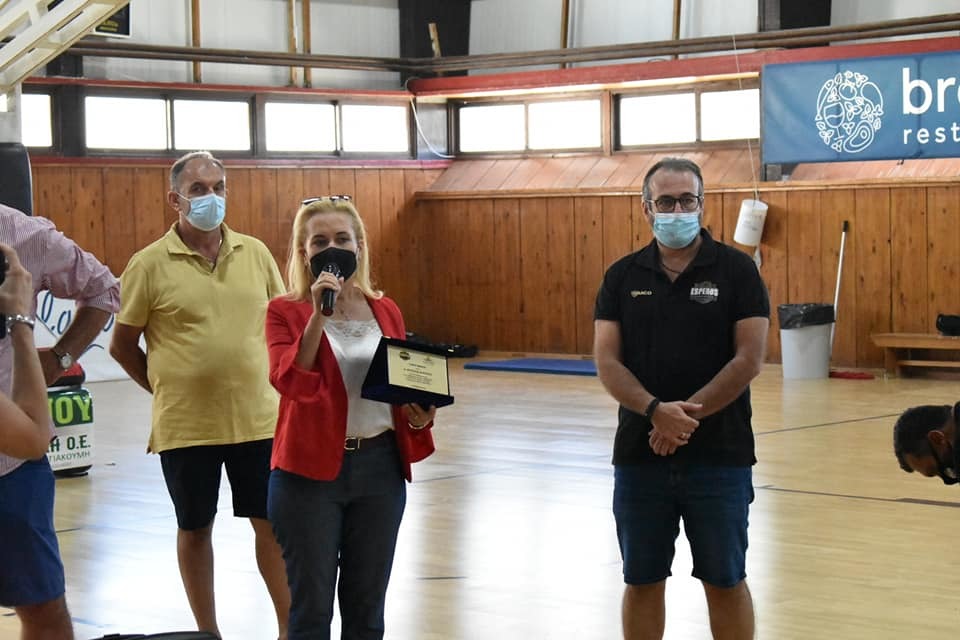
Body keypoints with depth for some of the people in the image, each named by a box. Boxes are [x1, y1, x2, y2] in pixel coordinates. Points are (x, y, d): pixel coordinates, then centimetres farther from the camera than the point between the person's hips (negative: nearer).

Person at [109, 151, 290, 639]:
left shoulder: (255, 253, 4)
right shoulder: (149, 264, -6)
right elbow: (122, 346, 1)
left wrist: (264, 380, 9)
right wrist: (167, 389, 3)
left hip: (258, 418, 2)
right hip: (184, 425, -2)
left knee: (272, 523, 7)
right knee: (195, 528, 10)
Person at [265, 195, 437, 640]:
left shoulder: (385, 311, 8)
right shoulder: (285, 311, -4)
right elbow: (289, 381, -19)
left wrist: (419, 417, -5)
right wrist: (318, 315, -24)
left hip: (379, 466, 4)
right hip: (310, 469, -4)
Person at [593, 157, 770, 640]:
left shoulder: (735, 270, -2)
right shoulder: (622, 276, 5)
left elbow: (749, 359, -9)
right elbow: (606, 361, -3)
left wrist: (686, 417, -16)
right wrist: (657, 411, -19)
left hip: (719, 455, -2)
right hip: (639, 455, 2)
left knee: (725, 582, 6)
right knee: (642, 582, 10)